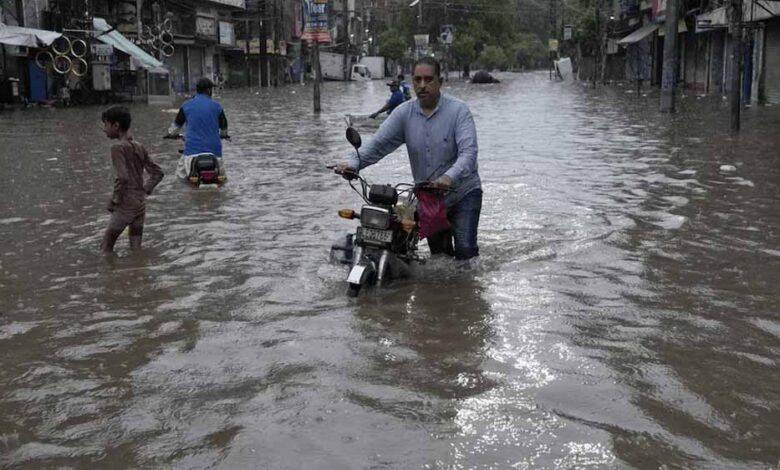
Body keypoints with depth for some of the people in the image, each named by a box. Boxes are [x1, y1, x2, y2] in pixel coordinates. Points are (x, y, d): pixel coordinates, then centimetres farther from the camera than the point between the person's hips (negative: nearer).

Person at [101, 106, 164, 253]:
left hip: (125, 204, -7)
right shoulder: (139, 147, 9)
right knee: (136, 248, 12)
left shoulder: (118, 147, -12)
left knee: (106, 247, 1)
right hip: (141, 203, 7)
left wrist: (113, 201, -11)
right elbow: (158, 173, 13)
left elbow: (122, 178, -22)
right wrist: (145, 190, 11)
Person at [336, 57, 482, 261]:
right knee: (438, 252, 15)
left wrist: (450, 177, -45)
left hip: (463, 192, -4)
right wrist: (354, 163, -29)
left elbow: (468, 151, -26)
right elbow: (379, 143, -10)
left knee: (465, 249, -14)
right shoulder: (405, 112, -2)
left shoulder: (458, 110, -14)